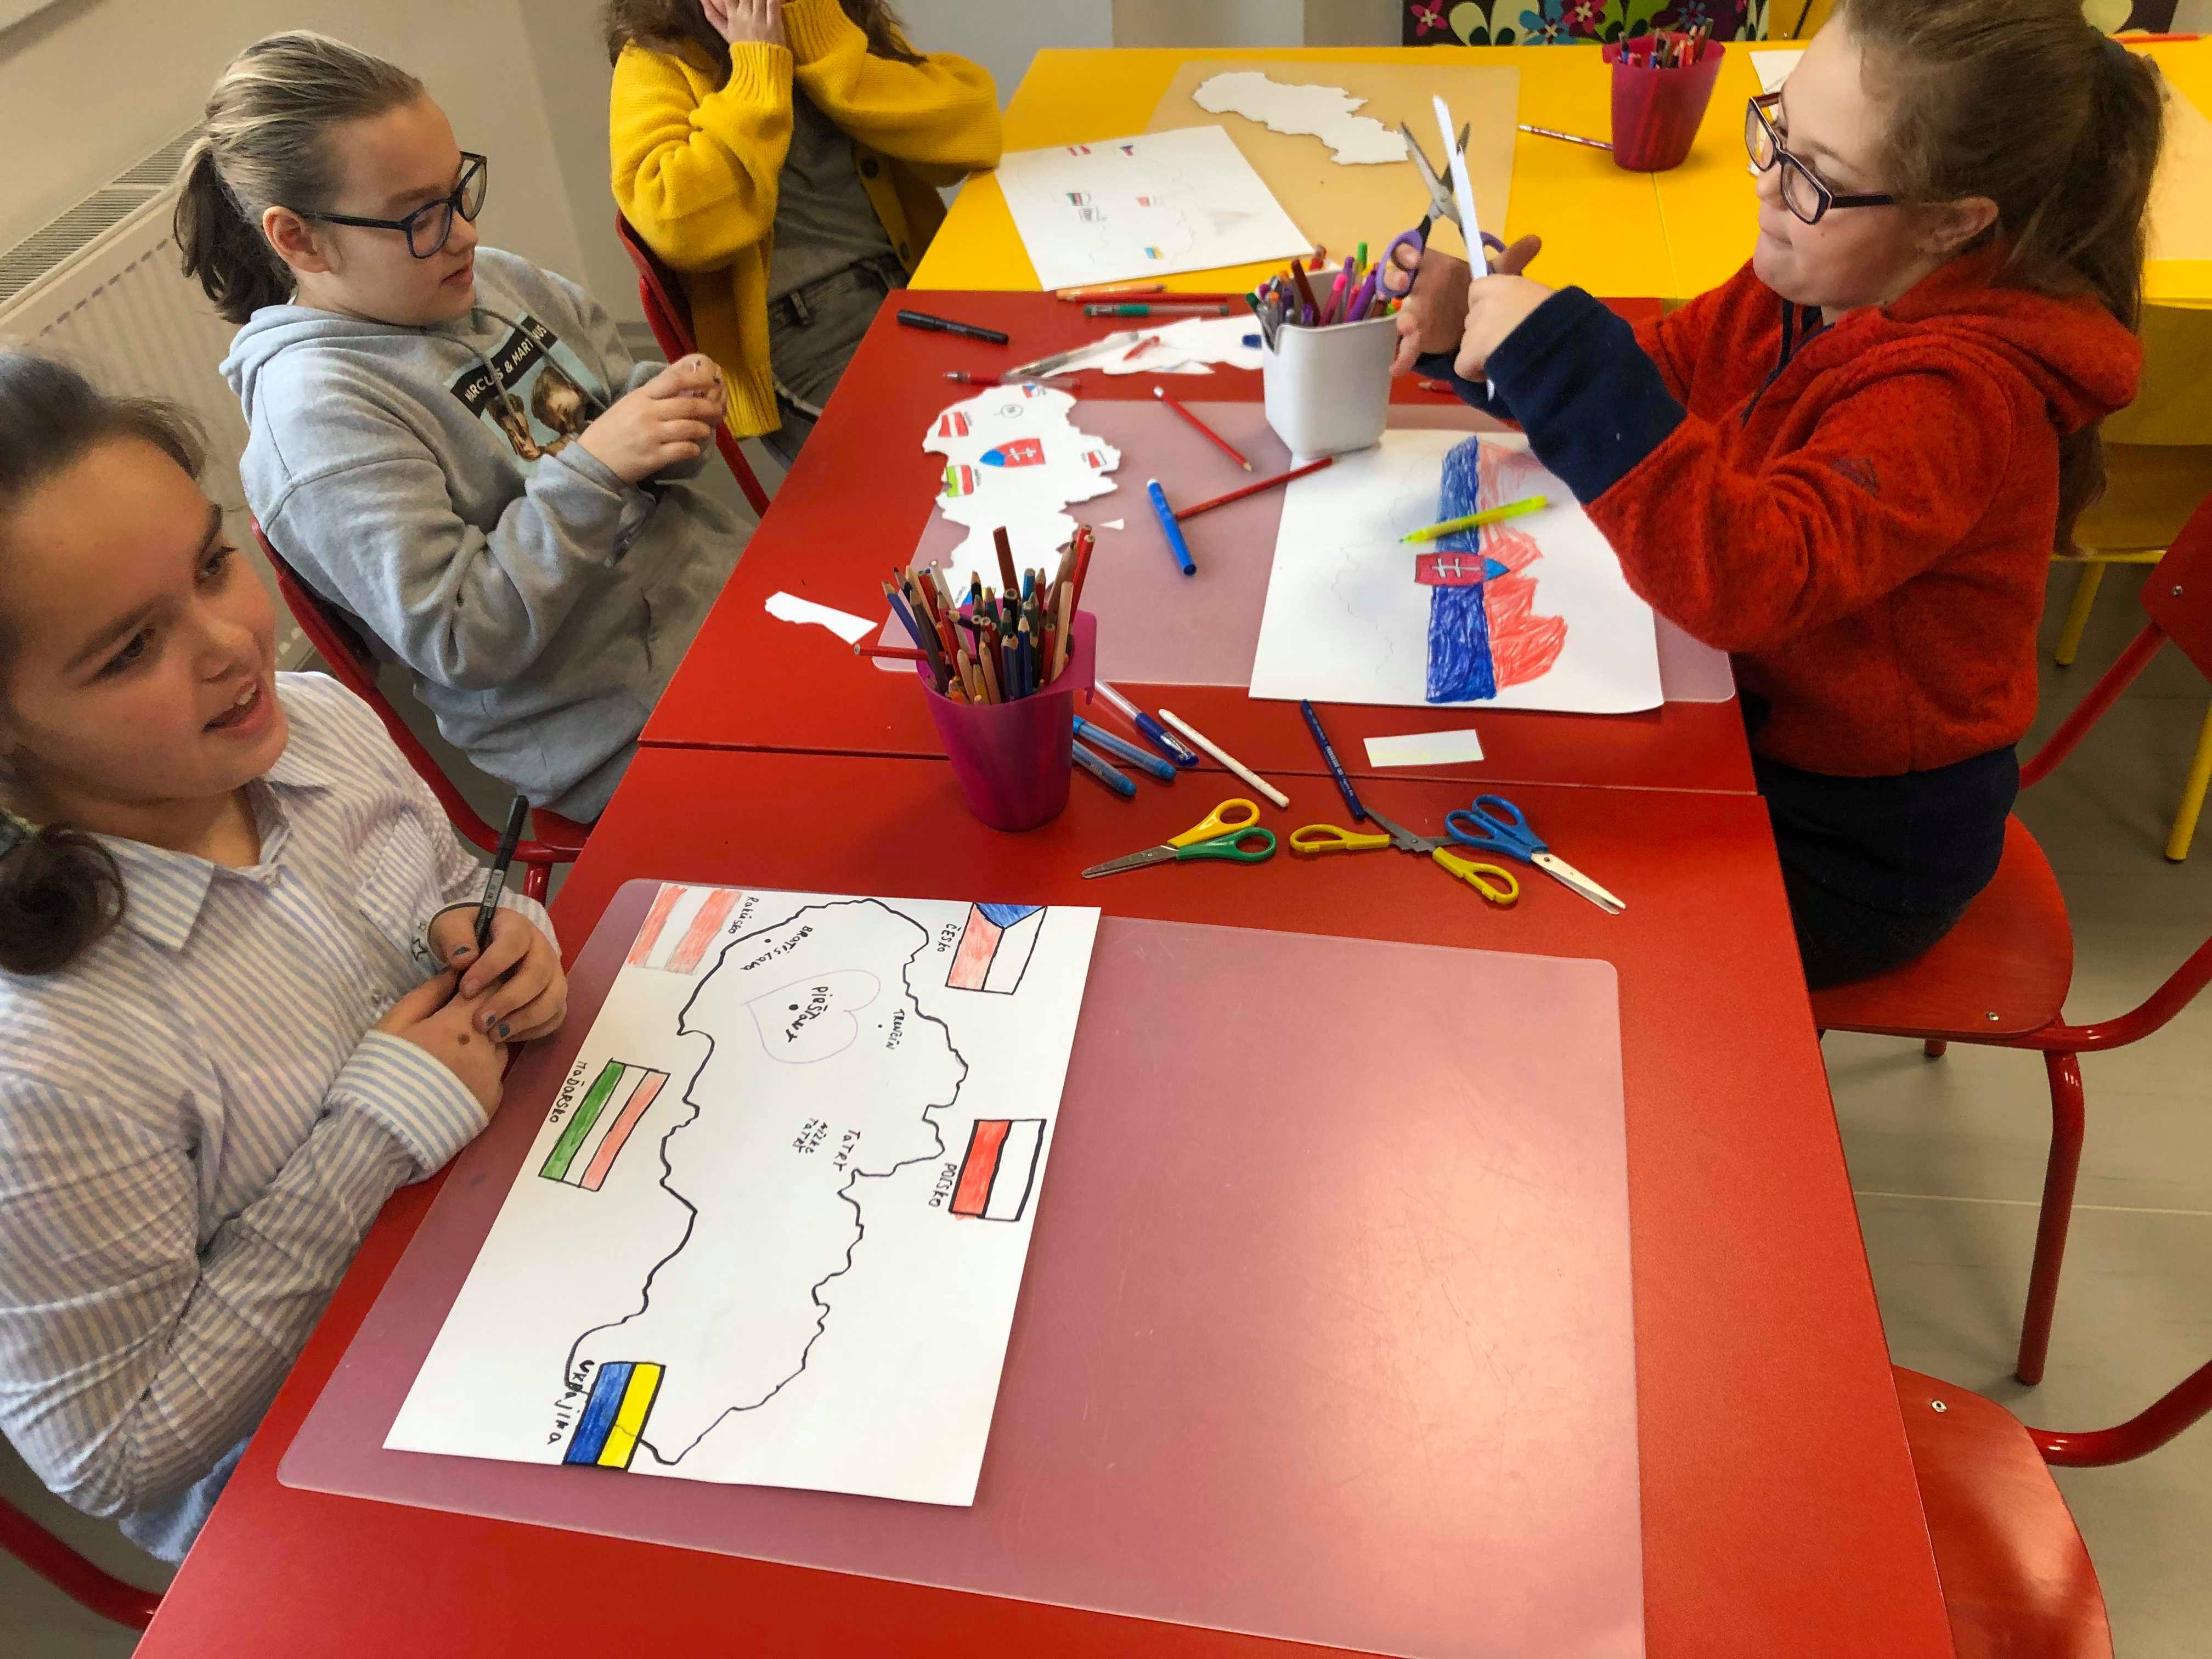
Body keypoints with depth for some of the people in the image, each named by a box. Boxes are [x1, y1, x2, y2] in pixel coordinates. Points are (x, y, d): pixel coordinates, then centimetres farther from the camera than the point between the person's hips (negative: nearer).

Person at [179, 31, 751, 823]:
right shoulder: (314, 409, -16)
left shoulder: (488, 277, 5)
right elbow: (458, 644, -20)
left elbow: (614, 396, 18)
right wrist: (591, 466, -25)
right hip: (625, 724, -7)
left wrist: (670, 398, -7)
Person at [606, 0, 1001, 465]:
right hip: (801, 333, -5)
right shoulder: (657, 64, -2)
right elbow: (684, 230, -21)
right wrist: (757, 69, -12)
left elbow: (972, 128, -6)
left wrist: (824, 42, -11)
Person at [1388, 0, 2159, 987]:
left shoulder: (1959, 396, -30)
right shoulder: (1808, 285, -6)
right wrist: (1474, 338, -13)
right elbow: (1657, 381, 5)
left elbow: (1751, 580, -44)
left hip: (1853, 841, -7)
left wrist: (1564, 360, -46)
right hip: (1750, 712, 7)